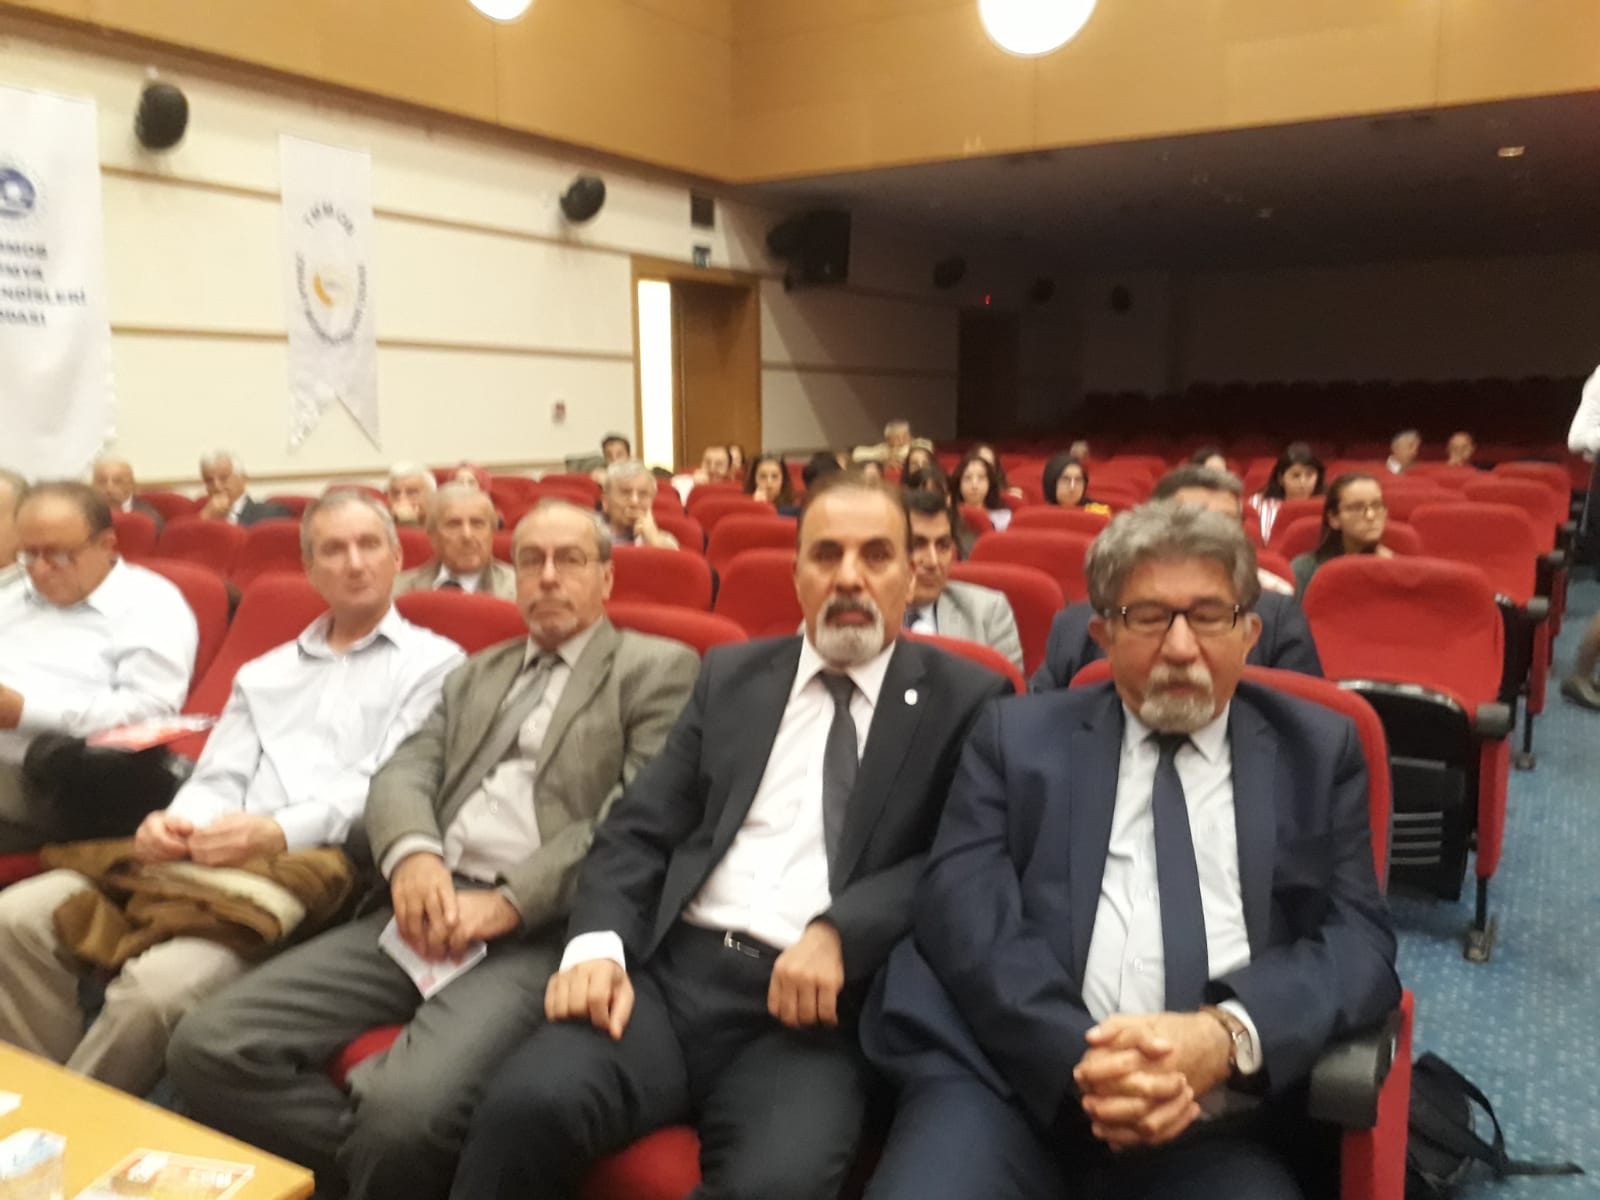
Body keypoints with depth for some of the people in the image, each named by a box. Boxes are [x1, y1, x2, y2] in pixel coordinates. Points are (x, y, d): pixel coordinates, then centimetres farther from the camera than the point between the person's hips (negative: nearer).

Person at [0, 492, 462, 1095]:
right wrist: (176, 822, -10)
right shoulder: (262, 673, 24)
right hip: (212, 858, 6)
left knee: (158, 983, -29)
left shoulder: (434, 664, 4)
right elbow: (219, 779, 14)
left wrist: (280, 832, -23)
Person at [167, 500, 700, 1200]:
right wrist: (412, 853, -12)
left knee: (408, 1105, -31)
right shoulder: (477, 674, 25)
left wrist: (508, 902, -15)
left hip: (545, 929, -6)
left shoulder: (659, 669, 6)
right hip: (428, 909, 6)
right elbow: (404, 772, 11)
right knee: (208, 1045, -11)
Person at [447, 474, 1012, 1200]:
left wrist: (840, 934, -18)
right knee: (527, 1104, -24)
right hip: (668, 972, 3)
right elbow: (640, 830, 10)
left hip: (812, 1007, -2)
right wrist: (598, 944, -8)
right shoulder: (731, 674, 16)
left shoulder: (965, 700, 6)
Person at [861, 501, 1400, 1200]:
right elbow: (964, 915, -1)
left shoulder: (1317, 752, 13)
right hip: (1010, 1077, -1)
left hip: (1218, 1119, 1)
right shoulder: (1017, 737, 9)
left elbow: (1361, 939, 4)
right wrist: (1080, 1056, -17)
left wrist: (1226, 1037, -14)